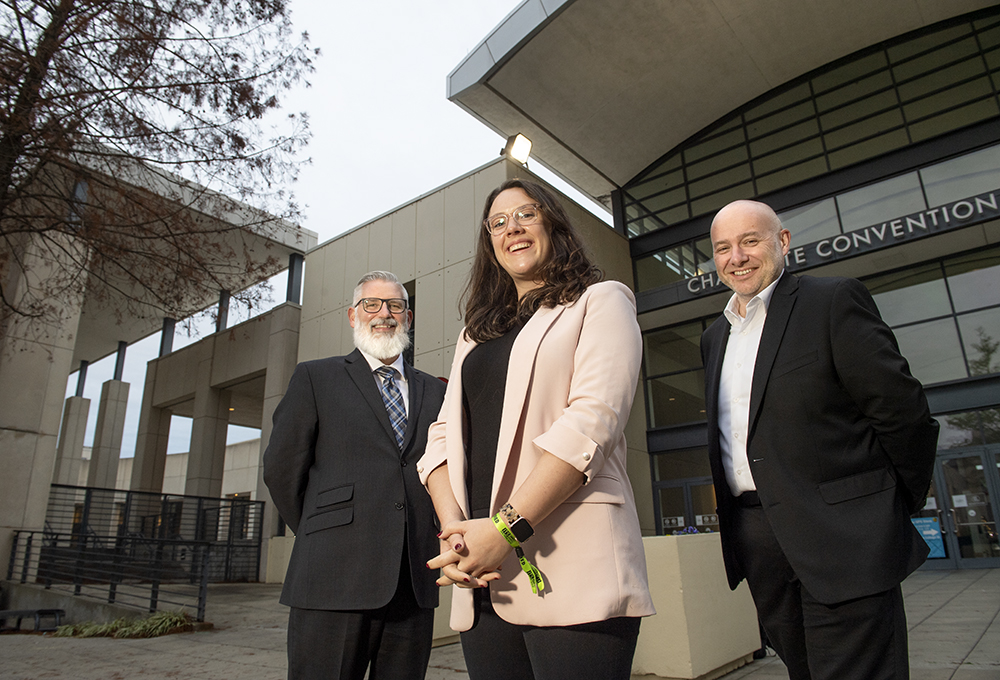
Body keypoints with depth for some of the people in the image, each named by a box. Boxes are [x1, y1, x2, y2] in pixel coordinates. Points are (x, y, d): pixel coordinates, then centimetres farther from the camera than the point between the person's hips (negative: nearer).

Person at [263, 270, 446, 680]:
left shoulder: (434, 391, 14)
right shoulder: (315, 378, 6)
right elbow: (281, 469, 5)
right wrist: (320, 538, 8)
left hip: (415, 583, 3)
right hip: (335, 580, -3)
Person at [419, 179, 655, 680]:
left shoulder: (599, 302, 4)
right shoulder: (475, 333, 21)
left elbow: (592, 421, -11)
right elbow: (444, 436, 12)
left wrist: (506, 527, -17)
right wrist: (453, 528, -6)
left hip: (569, 571, -5)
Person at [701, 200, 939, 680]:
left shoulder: (834, 301, -6)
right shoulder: (714, 337, 14)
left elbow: (903, 410, -6)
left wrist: (900, 506, 1)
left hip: (840, 537, -6)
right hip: (755, 541, 6)